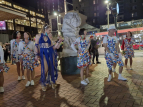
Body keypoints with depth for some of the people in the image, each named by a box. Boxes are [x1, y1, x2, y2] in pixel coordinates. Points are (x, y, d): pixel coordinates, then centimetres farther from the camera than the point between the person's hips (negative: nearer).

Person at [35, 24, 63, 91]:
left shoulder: (49, 37, 10)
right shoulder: (38, 36, 3)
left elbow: (53, 47, 8)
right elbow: (36, 46, 3)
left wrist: (59, 42, -1)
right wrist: (36, 55, -2)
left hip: (51, 53, 3)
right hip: (43, 54, -3)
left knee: (52, 68, 6)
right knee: (45, 69, -8)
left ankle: (52, 82, 27)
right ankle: (43, 84, 14)